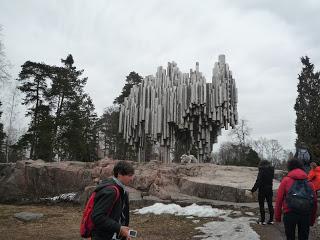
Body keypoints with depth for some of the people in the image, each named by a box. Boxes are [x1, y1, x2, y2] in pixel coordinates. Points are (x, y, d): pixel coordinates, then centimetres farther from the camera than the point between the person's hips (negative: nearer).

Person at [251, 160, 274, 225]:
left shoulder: (262, 171, -17)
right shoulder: (271, 171, 2)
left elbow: (258, 182, -20)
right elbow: (271, 180, 10)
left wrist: (253, 190, -18)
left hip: (262, 190, -6)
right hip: (269, 190, 6)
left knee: (261, 205, 5)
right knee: (270, 205, 13)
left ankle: (262, 220, 9)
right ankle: (271, 220, 19)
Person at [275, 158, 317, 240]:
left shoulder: (286, 180, -1)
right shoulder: (309, 182, 8)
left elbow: (279, 199, -4)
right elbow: (314, 201, 9)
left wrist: (277, 216, 4)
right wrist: (312, 219, 18)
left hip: (290, 213, -3)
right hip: (306, 214, 3)